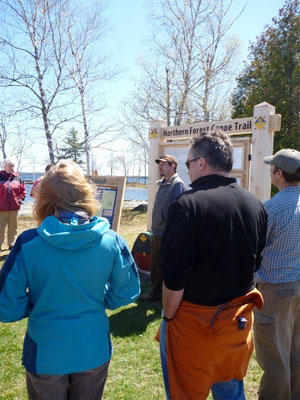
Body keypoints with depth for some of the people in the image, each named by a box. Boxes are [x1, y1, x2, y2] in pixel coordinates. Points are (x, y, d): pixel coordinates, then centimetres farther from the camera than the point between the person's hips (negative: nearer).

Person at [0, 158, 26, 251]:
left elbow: (23, 190, 13)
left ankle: (11, 244, 24)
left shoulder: (17, 177, 4)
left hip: (14, 207, 3)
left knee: (13, 227, 12)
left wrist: (20, 200, 3)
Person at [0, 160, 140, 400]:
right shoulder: (110, 240, -16)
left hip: (45, 355, -1)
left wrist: (40, 303, 3)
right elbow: (128, 292, -5)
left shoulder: (28, 244, -21)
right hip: (94, 351, 2)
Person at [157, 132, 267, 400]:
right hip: (239, 320, 6)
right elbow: (255, 263, 9)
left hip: (193, 321, -6)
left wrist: (168, 316, -6)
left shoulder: (188, 205, -21)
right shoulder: (255, 205, -1)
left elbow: (174, 276, -20)